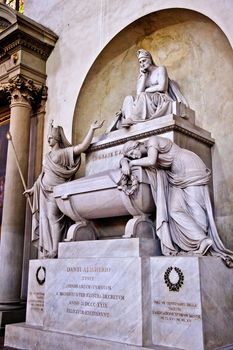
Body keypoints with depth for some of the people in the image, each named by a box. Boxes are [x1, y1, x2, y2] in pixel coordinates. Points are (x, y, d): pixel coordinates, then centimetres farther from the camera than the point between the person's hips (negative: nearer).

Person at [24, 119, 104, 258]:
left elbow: (83, 146, -12)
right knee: (45, 221, 4)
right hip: (44, 193, 7)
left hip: (57, 192, -7)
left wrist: (92, 129, -20)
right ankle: (46, 252, 8)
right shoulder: (47, 156, 21)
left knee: (54, 219, -14)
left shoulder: (65, 152, 1)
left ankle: (55, 252, -13)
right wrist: (33, 188, 32)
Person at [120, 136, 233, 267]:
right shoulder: (143, 155, 10)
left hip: (190, 167, -8)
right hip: (177, 176, 8)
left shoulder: (152, 141, -13)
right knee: (175, 210, -5)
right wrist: (125, 163, -11)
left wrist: (132, 162, -12)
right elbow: (125, 158, 12)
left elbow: (151, 160, -26)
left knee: (194, 208, -12)